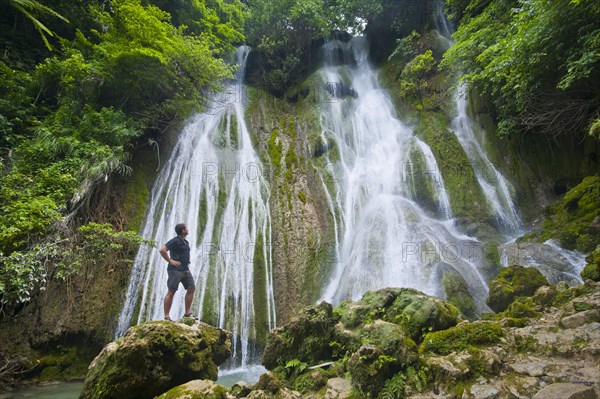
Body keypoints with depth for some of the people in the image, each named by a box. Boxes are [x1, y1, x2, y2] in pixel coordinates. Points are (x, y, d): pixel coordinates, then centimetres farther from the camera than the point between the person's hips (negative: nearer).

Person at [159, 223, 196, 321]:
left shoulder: (185, 242, 17)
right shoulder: (175, 241, -10)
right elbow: (162, 250, -21)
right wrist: (170, 261, -17)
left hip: (185, 269, 9)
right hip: (175, 270, -9)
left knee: (191, 288, 4)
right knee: (171, 292, -5)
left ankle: (187, 313, 11)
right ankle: (166, 316, 0)